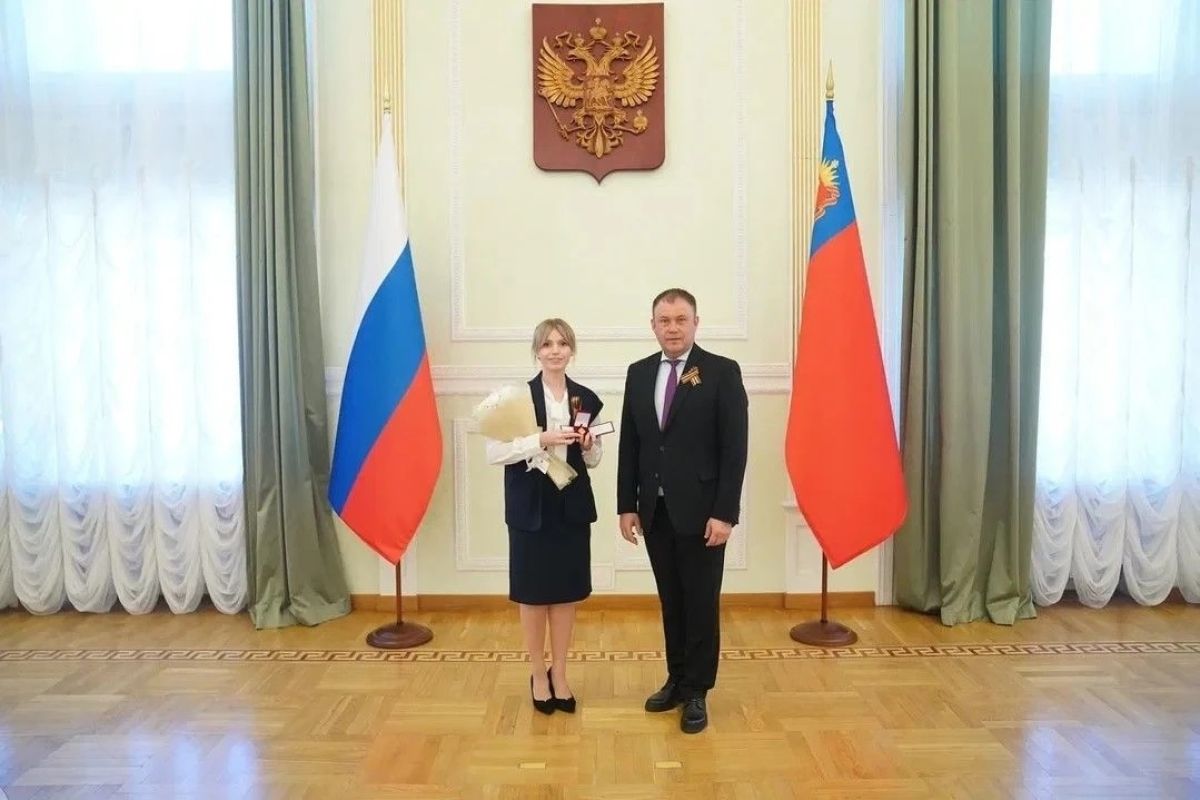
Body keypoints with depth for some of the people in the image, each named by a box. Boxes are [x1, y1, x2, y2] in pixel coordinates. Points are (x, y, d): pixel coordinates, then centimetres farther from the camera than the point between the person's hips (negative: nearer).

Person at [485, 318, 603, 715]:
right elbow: (494, 452, -14)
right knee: (533, 594, 7)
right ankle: (538, 675, 25)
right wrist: (541, 440, -23)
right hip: (531, 508, -3)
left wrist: (588, 446, -9)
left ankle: (559, 674, 27)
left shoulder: (587, 399, 5)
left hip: (573, 506, 3)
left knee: (567, 592, 11)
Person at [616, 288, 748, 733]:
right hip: (654, 511, 4)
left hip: (701, 511, -4)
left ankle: (697, 692, 21)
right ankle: (676, 680, 30)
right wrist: (627, 504, 5)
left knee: (701, 604, 6)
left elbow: (735, 448, -10)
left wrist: (725, 513, -15)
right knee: (670, 602, 15)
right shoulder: (639, 373, 7)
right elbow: (629, 444, 9)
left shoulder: (723, 372, -7)